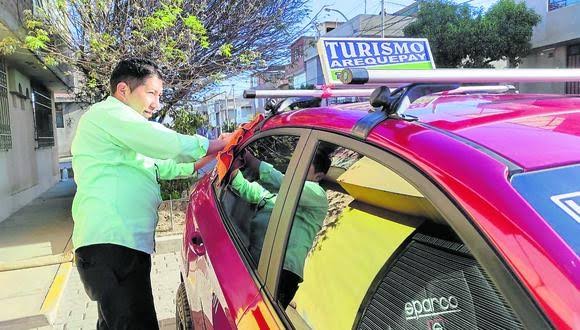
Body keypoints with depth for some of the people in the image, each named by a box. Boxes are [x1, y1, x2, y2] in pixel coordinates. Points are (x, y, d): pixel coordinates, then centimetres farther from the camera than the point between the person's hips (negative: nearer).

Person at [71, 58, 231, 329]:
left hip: (115, 241, 11)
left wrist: (201, 164, 18)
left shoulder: (122, 131, 29)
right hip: (112, 243, -11)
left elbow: (160, 165, 28)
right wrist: (215, 145, -1)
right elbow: (169, 144, -15)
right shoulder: (108, 112, -5)